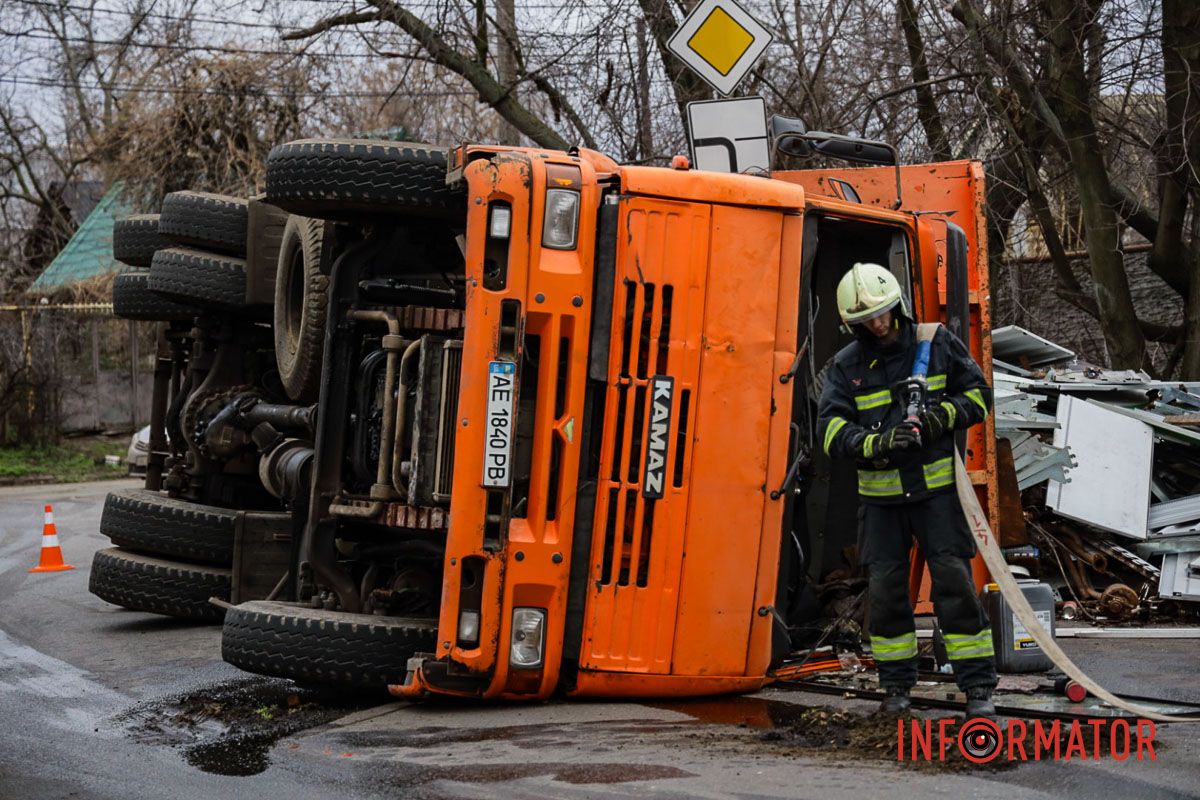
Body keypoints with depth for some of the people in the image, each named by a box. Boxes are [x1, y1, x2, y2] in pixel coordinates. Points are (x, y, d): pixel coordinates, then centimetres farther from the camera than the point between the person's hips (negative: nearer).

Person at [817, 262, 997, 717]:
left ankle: (978, 688, -3)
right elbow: (831, 429, -7)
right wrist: (876, 444, -25)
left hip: (935, 487, -2)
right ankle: (896, 685, 19)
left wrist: (942, 415, -14)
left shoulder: (937, 344, 0)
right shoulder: (846, 366, 2)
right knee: (885, 588, 5)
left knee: (954, 581, -6)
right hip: (879, 495, 2)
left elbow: (978, 394, 5)